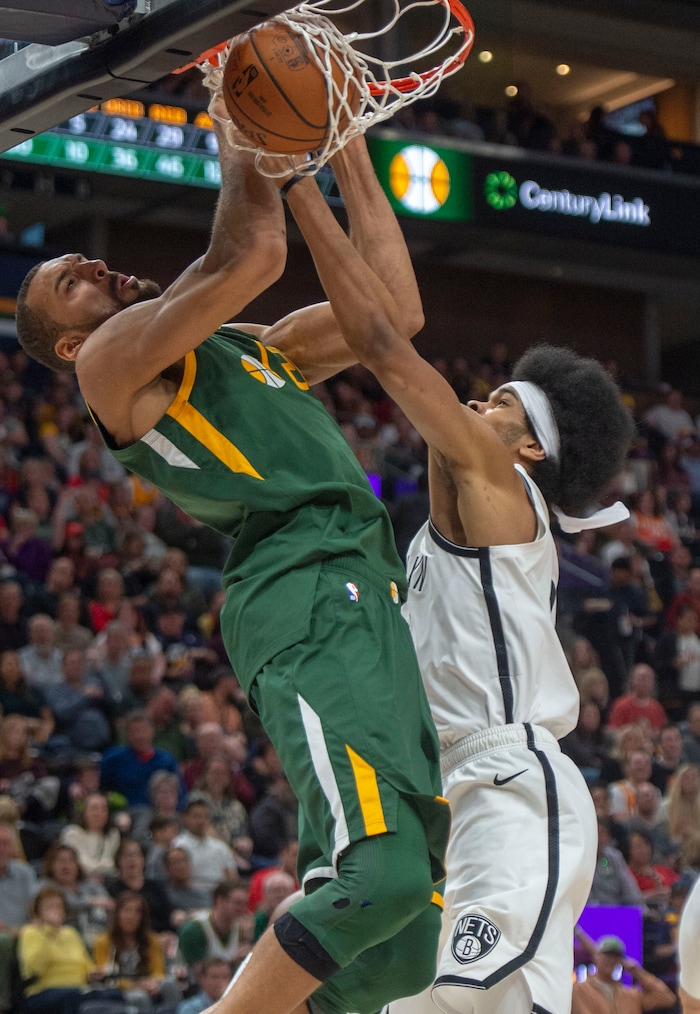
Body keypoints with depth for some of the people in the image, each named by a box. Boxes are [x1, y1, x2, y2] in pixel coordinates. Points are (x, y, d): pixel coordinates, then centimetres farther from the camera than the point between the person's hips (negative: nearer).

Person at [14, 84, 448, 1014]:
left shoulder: (255, 347, 32)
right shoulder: (113, 357, 6)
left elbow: (395, 312, 30)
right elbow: (251, 256, -7)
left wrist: (348, 152, 29)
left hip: (370, 597, 8)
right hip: (305, 598, -8)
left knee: (406, 926, 0)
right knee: (379, 871, -27)